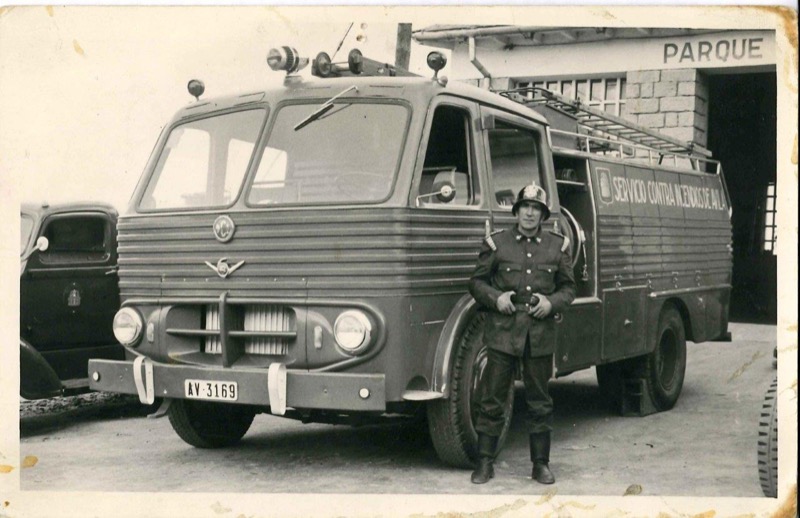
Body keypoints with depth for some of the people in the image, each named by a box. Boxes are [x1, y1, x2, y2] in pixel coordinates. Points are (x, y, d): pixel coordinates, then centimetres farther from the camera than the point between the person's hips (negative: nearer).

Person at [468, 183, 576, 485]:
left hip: (541, 335, 1)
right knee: (492, 400, 0)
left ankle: (541, 464, 18)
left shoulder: (558, 246, 8)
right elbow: (477, 281, 9)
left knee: (540, 403, 8)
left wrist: (552, 303, -6)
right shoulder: (497, 243, 5)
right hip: (502, 332, -1)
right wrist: (495, 298, -10)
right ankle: (485, 462, 9)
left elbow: (568, 288, 13)